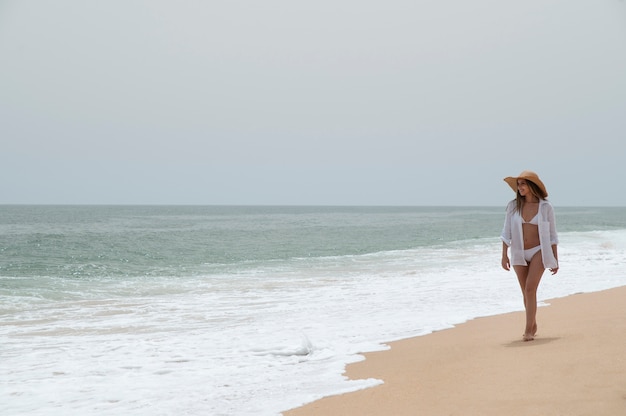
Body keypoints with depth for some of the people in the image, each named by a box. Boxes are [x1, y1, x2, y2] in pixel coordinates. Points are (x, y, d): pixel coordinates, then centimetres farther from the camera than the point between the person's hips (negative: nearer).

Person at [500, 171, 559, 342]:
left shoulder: (546, 207, -5)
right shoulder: (513, 206, -1)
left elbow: (551, 235, 1)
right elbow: (506, 232, 1)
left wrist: (555, 259, 2)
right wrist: (504, 255, -5)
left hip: (538, 252, -3)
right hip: (519, 254, 3)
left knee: (530, 289, -16)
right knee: (526, 292, 12)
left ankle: (528, 330, -15)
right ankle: (533, 325, 30)